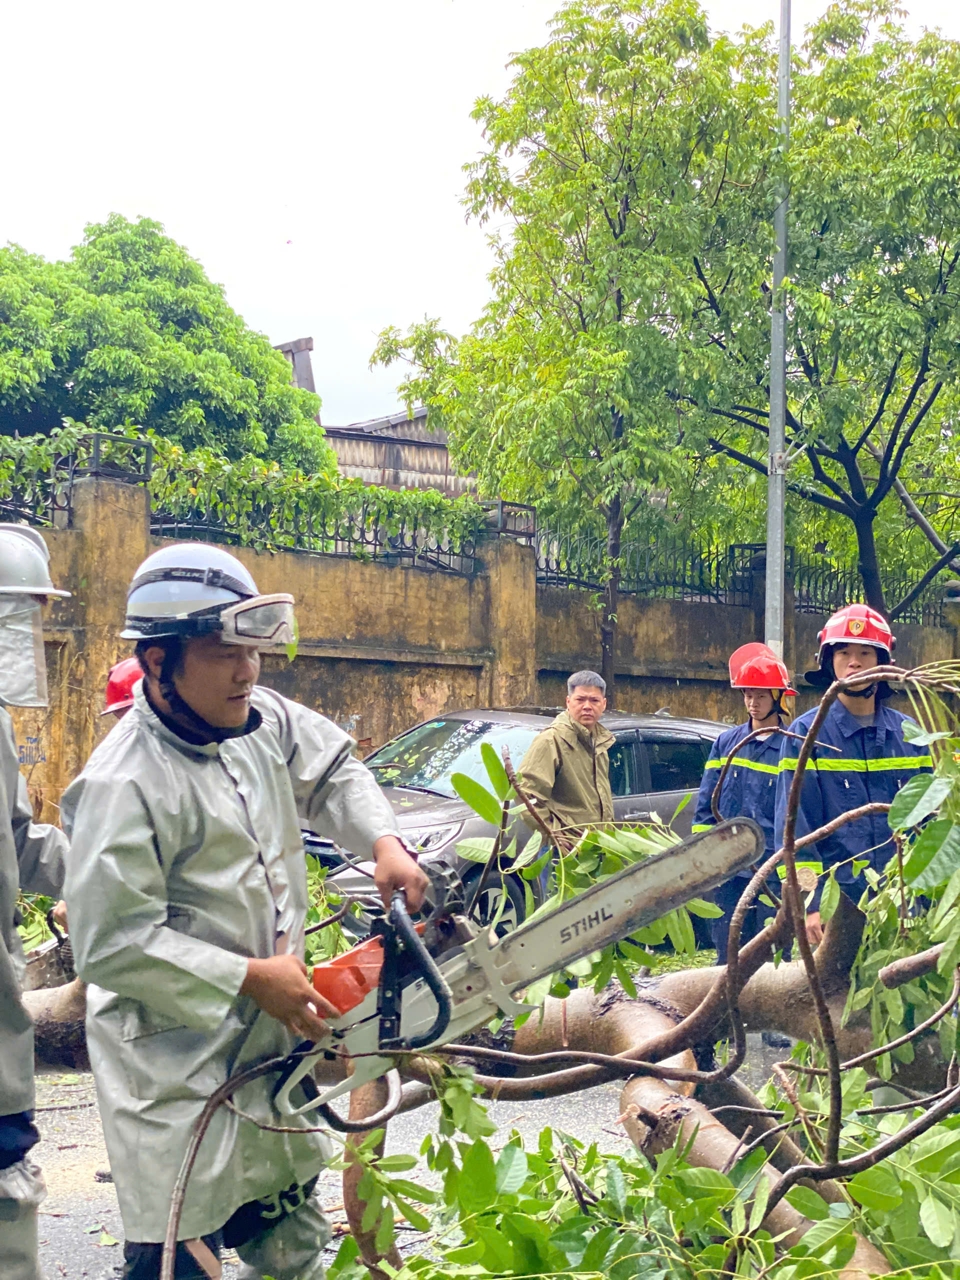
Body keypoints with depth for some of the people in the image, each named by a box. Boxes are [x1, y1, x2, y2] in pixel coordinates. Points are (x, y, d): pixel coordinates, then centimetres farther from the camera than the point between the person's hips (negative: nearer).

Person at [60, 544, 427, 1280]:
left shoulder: (262, 721, -1)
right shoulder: (126, 785, -25)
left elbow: (334, 773, 16)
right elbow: (112, 944, -26)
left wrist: (384, 842, -4)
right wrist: (250, 980, -22)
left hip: (273, 1045, 8)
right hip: (180, 1075, -8)